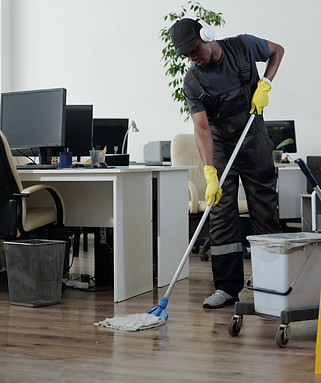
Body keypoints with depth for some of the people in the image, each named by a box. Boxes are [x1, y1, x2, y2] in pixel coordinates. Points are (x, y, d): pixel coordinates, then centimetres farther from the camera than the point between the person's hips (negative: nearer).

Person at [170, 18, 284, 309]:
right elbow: (201, 128, -23)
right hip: (220, 147, 0)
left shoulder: (243, 46, -10)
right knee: (222, 215, -5)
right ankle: (227, 287, 0)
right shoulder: (192, 83, -14)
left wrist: (265, 84, -7)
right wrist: (210, 173, -33)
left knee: (266, 212, 2)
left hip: (256, 143, 0)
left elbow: (277, 51, 10)